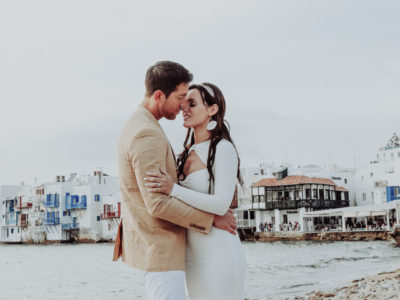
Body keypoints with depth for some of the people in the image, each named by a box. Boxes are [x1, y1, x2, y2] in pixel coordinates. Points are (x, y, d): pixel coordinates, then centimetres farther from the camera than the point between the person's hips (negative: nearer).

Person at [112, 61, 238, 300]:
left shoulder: (138, 126, 12)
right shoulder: (147, 136, -23)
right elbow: (158, 204, -27)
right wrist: (212, 219, -18)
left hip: (149, 242, 11)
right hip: (158, 246, -11)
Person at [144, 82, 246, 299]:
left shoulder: (223, 149, -10)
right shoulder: (189, 152, 13)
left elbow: (221, 205, -19)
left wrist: (173, 189, -26)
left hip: (218, 254, -8)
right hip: (194, 255, 8)